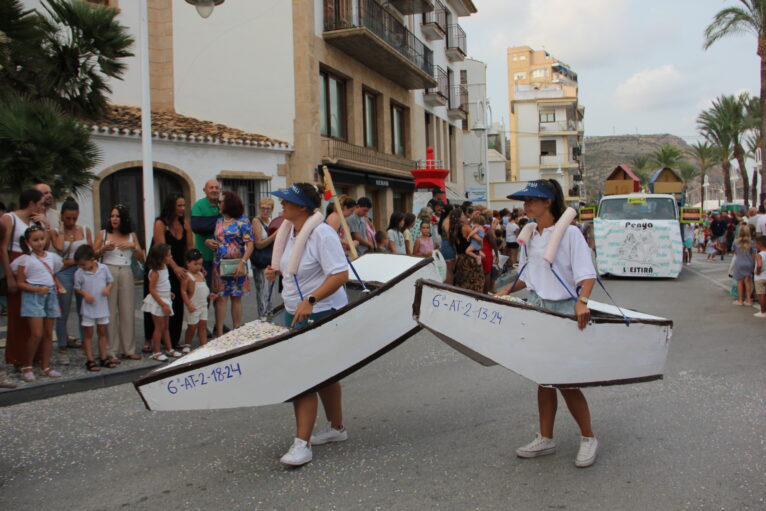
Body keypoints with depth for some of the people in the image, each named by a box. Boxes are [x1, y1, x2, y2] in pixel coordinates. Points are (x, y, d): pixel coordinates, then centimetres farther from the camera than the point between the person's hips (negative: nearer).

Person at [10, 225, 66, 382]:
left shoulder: (51, 257, 11)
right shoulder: (26, 260, -5)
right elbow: (20, 283, -6)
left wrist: (59, 286, 5)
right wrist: (37, 289, -19)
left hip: (50, 295, 6)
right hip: (33, 297, -5)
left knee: (48, 333, 7)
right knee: (37, 334, -12)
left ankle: (45, 366, 15)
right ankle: (27, 366, 4)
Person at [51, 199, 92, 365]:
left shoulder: (85, 230, 9)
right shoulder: (55, 232, 3)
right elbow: (59, 248, -16)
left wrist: (71, 262, -8)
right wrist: (62, 230, -5)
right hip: (64, 274, -2)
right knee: (63, 313, 0)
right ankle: (62, 349, 8)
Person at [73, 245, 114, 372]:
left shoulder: (103, 269, -3)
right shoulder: (79, 273, -7)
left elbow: (111, 281, 7)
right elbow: (76, 288, -1)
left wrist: (107, 288, -13)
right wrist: (85, 294, -19)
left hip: (102, 307, 2)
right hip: (88, 308, -2)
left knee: (102, 332, 11)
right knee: (88, 334, 4)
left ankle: (103, 358, 21)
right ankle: (89, 360, 10)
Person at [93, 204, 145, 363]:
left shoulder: (131, 236, 13)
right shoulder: (102, 234, 7)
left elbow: (141, 258, 11)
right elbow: (92, 255, 5)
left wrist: (133, 246, -5)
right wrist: (104, 249, -12)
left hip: (126, 273, 2)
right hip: (108, 271, -2)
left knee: (127, 311, 3)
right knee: (109, 311, -3)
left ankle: (128, 349, 12)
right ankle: (111, 351, 3)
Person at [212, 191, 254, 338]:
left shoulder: (242, 221, -4)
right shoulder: (218, 222, 11)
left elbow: (249, 244, -10)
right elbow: (214, 240, 18)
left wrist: (242, 263, -18)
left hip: (236, 265, -3)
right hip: (220, 264, 3)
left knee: (236, 298, 6)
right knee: (220, 298, 0)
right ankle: (219, 333, 2)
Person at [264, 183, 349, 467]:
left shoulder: (322, 233, -19)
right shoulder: (292, 232, 9)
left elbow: (340, 274, -25)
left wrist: (310, 300, -32)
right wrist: (276, 272, 5)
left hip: (321, 314, -9)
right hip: (296, 314, 10)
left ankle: (302, 444, -3)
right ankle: (337, 428, 34)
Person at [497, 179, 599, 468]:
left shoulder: (569, 233, -11)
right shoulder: (529, 235, 10)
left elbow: (587, 274, -16)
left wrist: (582, 301, -32)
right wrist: (506, 292, 8)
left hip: (563, 311, -6)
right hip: (536, 309, 7)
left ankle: (588, 439, 17)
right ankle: (545, 439, 23)